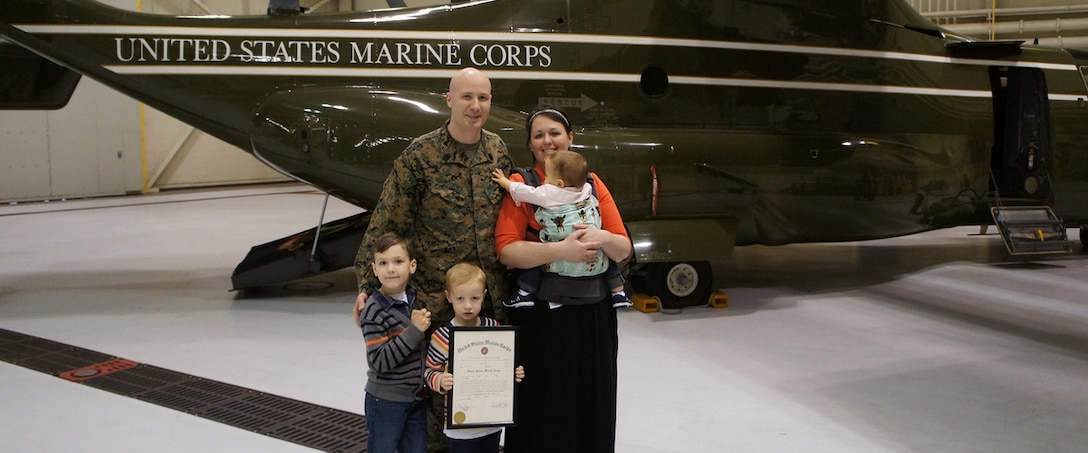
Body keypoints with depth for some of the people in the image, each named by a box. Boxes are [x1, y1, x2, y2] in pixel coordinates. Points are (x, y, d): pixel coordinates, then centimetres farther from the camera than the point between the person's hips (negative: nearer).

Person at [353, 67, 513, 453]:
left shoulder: (498, 151, 5)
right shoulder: (420, 154, -9)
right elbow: (386, 222, -10)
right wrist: (367, 285, -14)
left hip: (493, 292, 4)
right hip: (438, 292, -4)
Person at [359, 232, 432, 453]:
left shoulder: (416, 298, 2)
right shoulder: (374, 311, -18)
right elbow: (379, 362, -24)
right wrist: (414, 330, -25)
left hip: (417, 399, 6)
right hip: (386, 401, -6)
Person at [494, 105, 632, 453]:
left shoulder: (592, 184, 9)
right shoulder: (520, 185, -1)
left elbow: (624, 250, 6)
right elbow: (506, 249, -14)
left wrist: (603, 238, -15)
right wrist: (560, 249, -24)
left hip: (592, 313, 3)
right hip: (540, 316, -3)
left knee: (591, 405, 10)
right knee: (542, 409, 5)